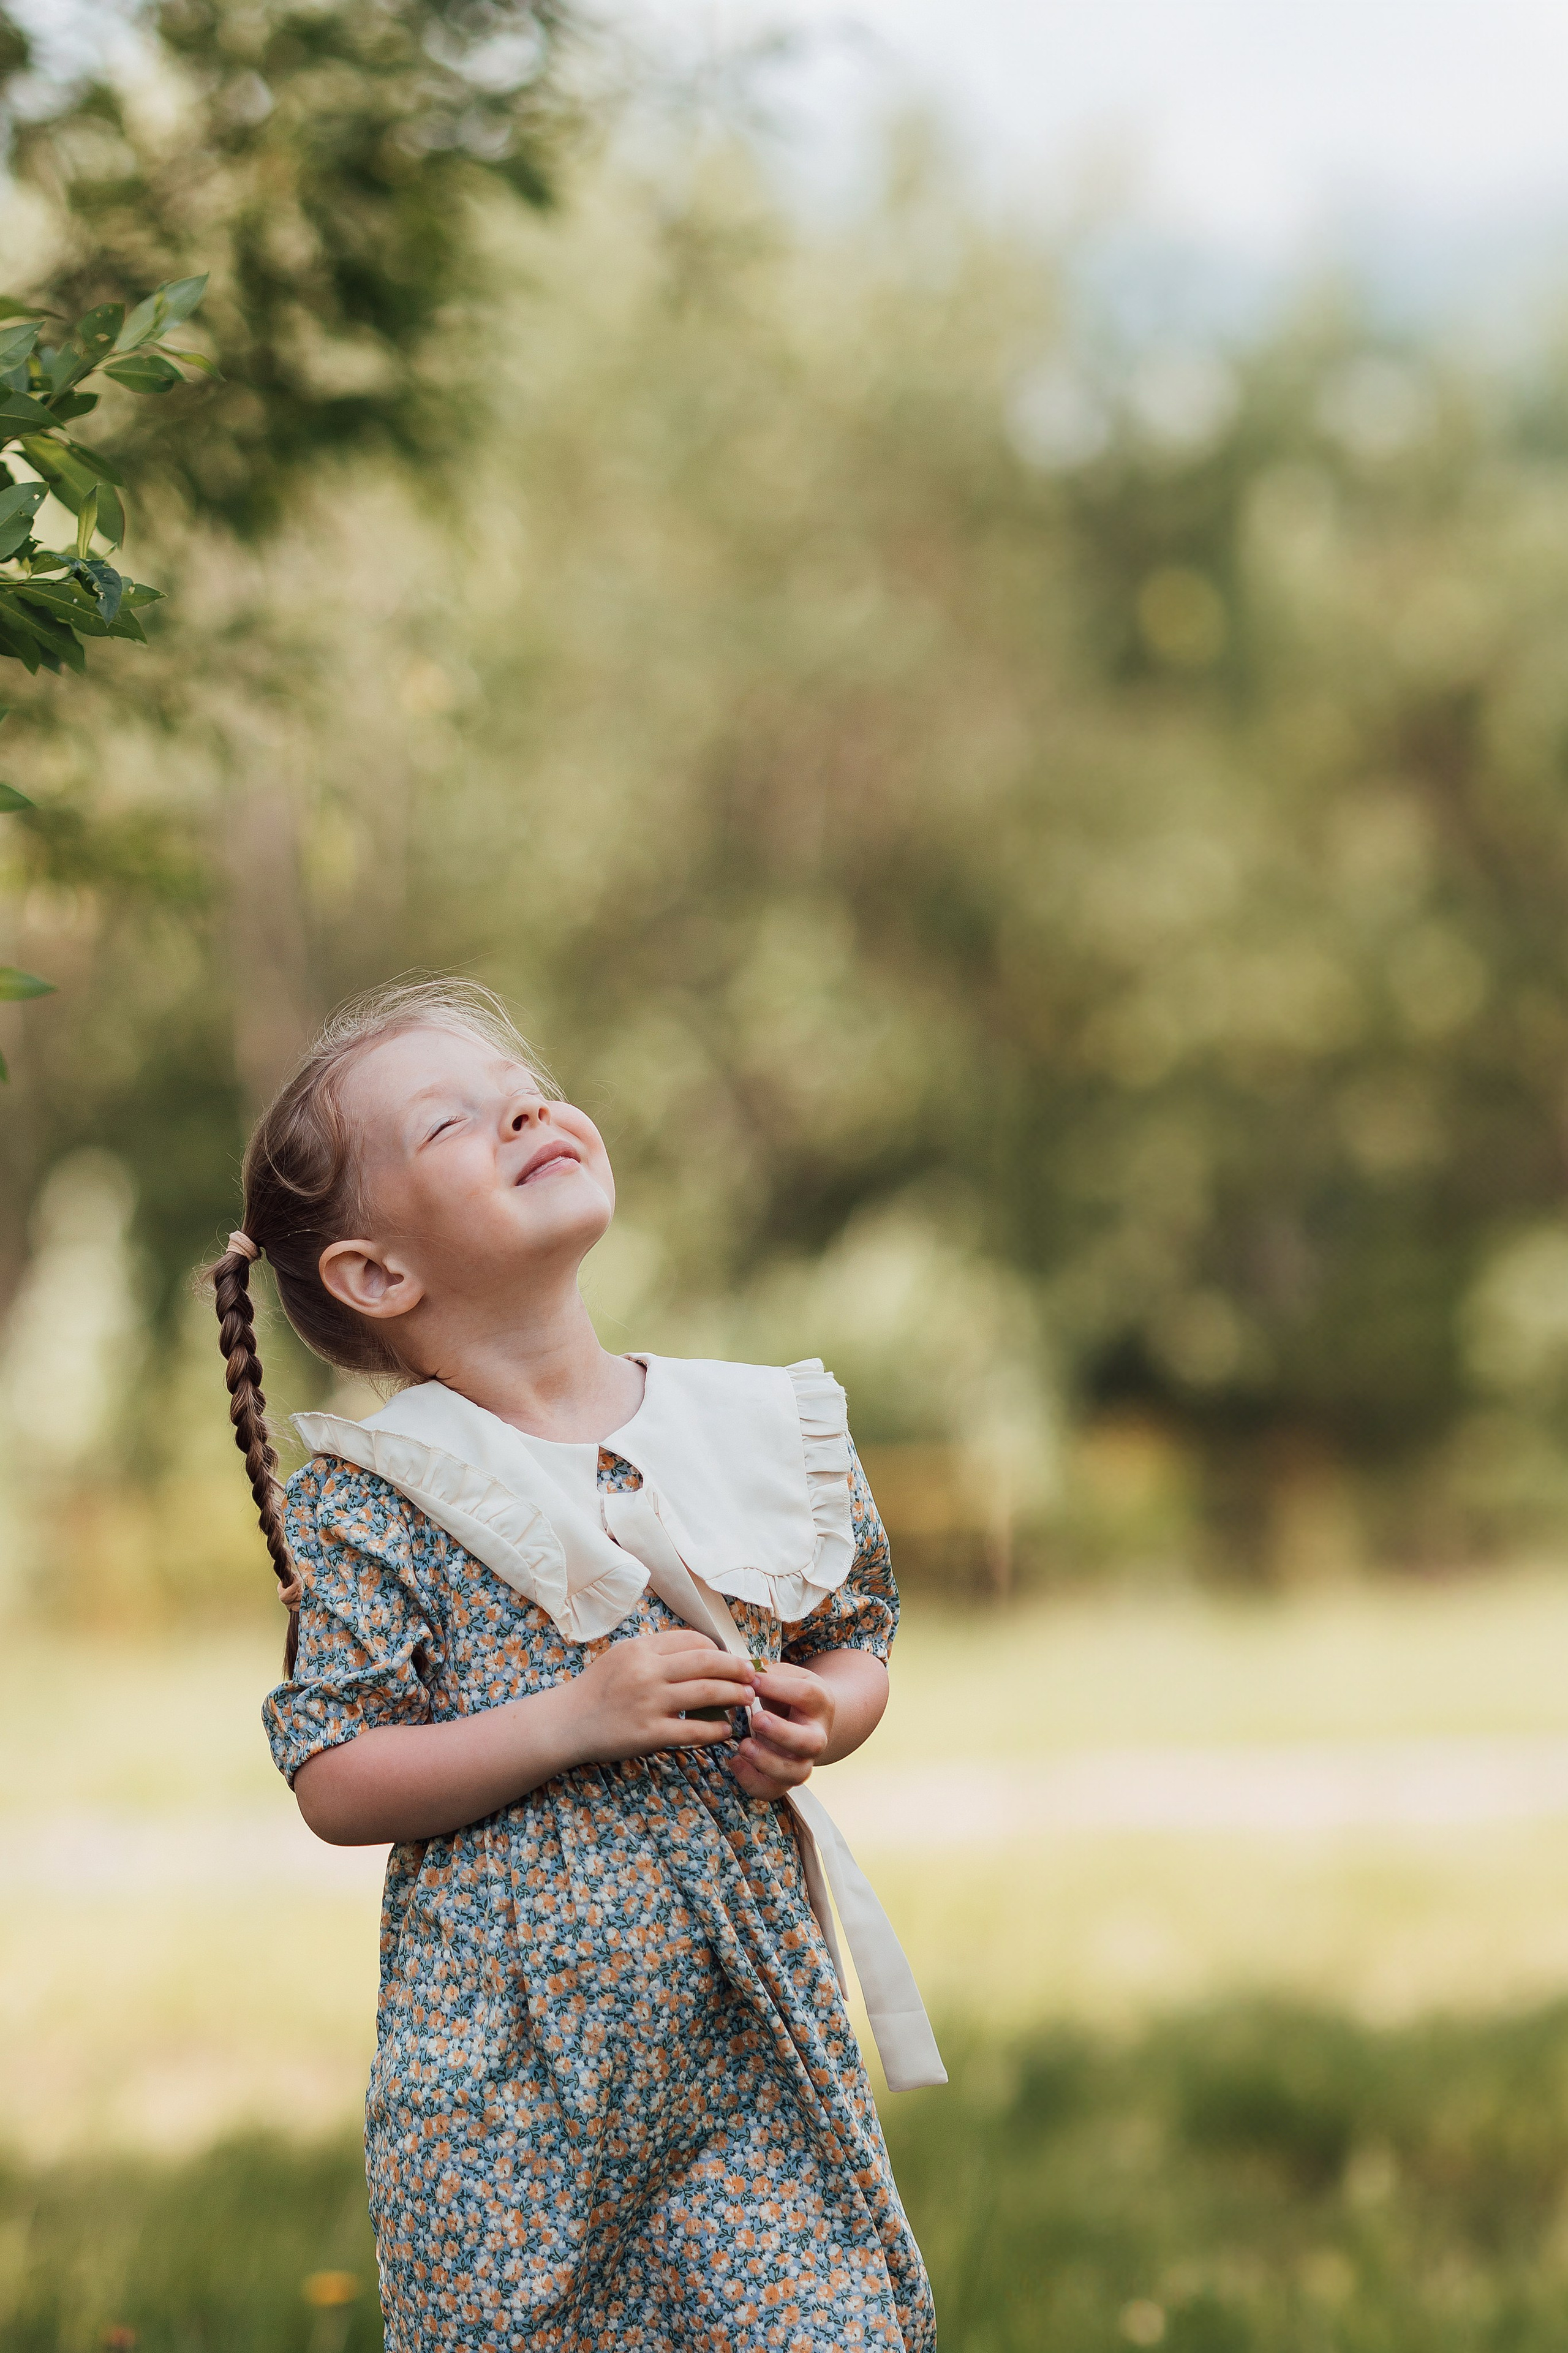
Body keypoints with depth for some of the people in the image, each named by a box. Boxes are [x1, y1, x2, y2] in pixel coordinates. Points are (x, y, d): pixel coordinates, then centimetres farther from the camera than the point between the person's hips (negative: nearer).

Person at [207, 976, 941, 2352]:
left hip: (759, 2032, 3)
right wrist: (571, 1724, -18)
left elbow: (860, 1648, 17)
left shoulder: (762, 1428, 6)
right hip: (504, 2068, -2)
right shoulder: (373, 1501, -5)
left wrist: (818, 1716, -6)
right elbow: (334, 1784, -7)